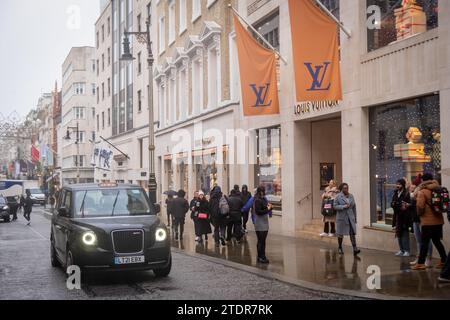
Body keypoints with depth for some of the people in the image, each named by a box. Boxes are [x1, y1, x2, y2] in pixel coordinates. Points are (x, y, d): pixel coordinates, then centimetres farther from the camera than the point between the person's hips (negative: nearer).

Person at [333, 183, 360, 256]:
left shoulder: (351, 196, 6)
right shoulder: (338, 196, -5)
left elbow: (354, 207, 11)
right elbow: (335, 206, -8)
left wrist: (355, 217, 12)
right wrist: (344, 206, -21)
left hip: (350, 217, 3)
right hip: (341, 217, -3)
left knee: (352, 233, -7)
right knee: (340, 233, 7)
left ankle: (355, 249, -13)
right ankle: (340, 248, 23)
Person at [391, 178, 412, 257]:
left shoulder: (406, 194, -9)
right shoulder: (395, 193, 13)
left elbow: (409, 204, -15)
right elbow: (392, 203, 14)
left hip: (404, 216, -7)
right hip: (397, 216, 7)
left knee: (405, 233, -5)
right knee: (398, 233, 10)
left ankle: (407, 251, 1)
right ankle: (401, 250, 18)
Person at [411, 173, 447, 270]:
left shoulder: (422, 191, -10)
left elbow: (420, 205, -18)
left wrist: (419, 213, 0)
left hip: (428, 221, -6)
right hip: (438, 219, 6)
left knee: (425, 242, -4)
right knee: (437, 241, 16)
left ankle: (421, 263, -5)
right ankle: (444, 261, 17)